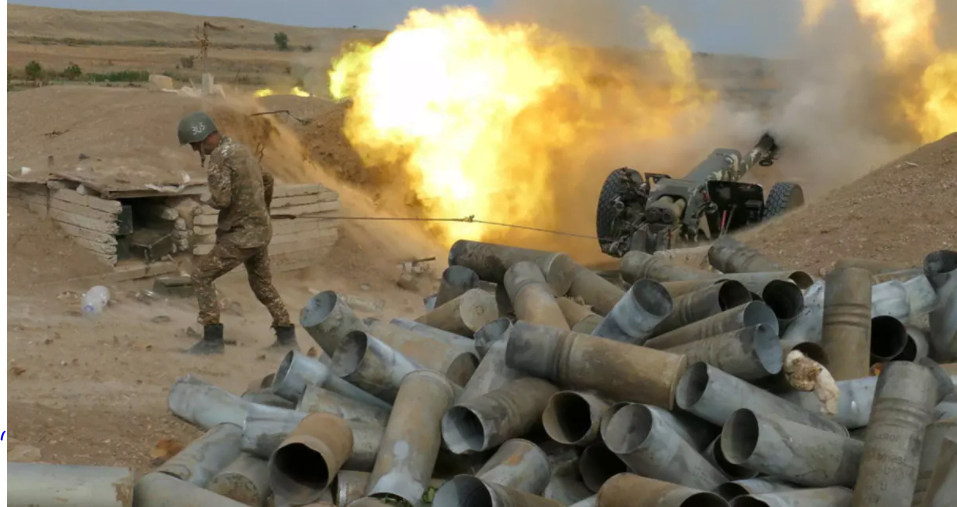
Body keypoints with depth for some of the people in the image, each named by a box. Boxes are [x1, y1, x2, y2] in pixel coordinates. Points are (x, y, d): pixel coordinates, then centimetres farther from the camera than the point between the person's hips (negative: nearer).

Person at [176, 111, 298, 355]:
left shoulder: (218, 157, -16)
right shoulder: (241, 149, 12)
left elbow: (221, 200, -25)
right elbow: (268, 181, 23)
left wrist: (206, 198, -2)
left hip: (241, 234, -9)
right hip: (260, 230, 9)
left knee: (201, 276, -2)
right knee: (263, 283, 21)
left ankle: (212, 339, -2)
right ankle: (286, 335, 26)